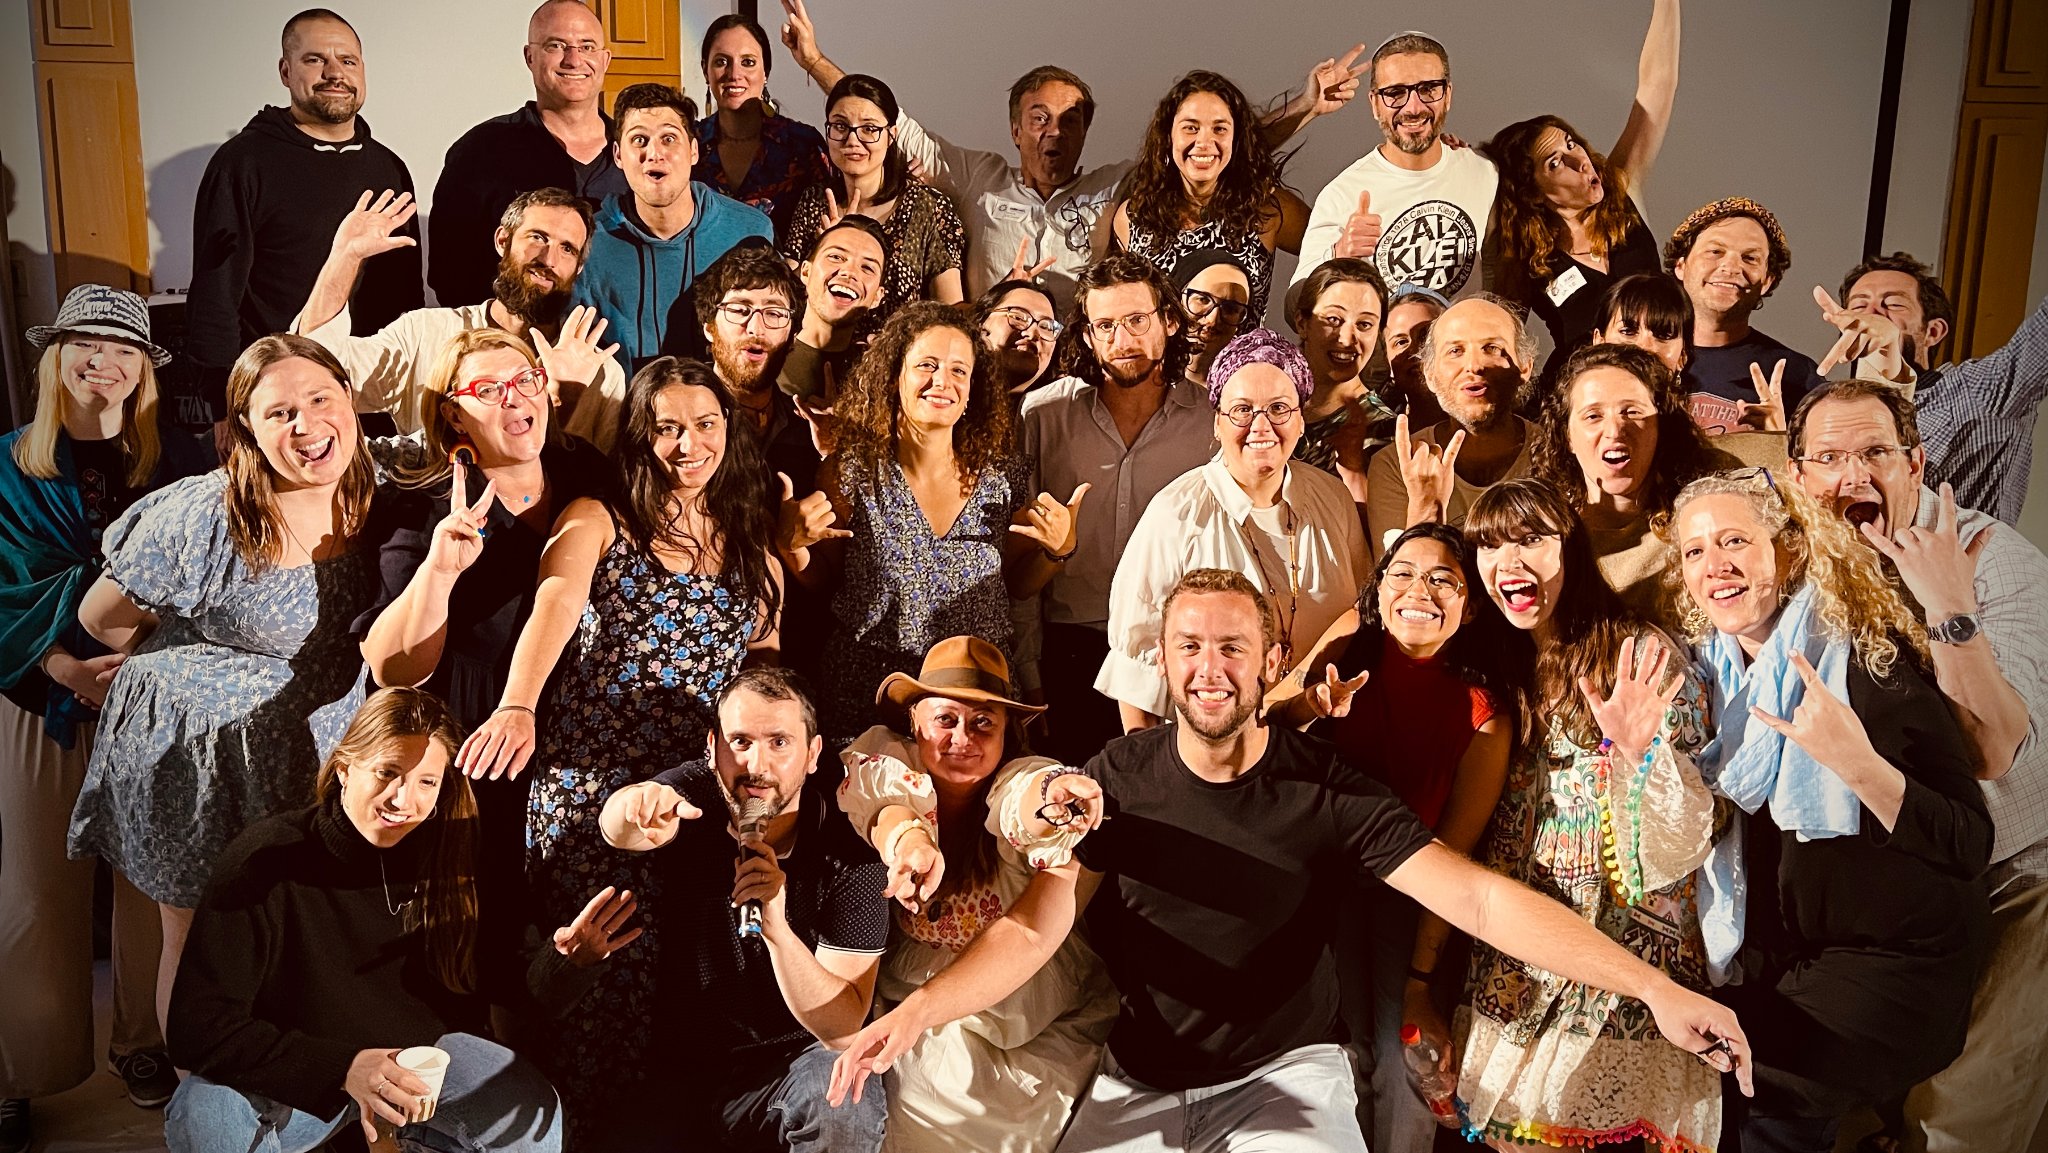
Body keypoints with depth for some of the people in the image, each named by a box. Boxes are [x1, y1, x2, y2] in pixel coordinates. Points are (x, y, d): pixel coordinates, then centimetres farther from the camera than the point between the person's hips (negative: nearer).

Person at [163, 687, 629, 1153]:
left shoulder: (449, 849, -13)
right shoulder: (266, 858, -21)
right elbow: (199, 1026, -24)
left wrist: (567, 958, -34)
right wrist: (343, 1068, -36)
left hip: (423, 1049, 2)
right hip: (295, 1070, -2)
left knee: (534, 1113, -23)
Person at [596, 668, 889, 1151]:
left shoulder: (852, 862, -14)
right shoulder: (694, 796, -7)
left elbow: (842, 1029, -17)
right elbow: (618, 827, -30)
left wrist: (776, 927, -33)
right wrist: (637, 806, -55)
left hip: (789, 1062, -2)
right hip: (678, 1062, 3)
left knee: (846, 1111, -32)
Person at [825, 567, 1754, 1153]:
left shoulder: (1328, 789, -12)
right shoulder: (1121, 776, -7)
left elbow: (1482, 900, -17)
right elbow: (1034, 930, -11)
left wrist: (1653, 986, -26)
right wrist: (919, 1009, -28)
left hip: (1285, 1073, -2)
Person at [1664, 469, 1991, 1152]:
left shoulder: (1869, 664, -13)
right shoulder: (1709, 674, 2)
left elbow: (1970, 846, -17)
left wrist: (1857, 764, -33)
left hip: (1892, 959, -5)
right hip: (1766, 960, 5)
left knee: (1771, 1097, -20)